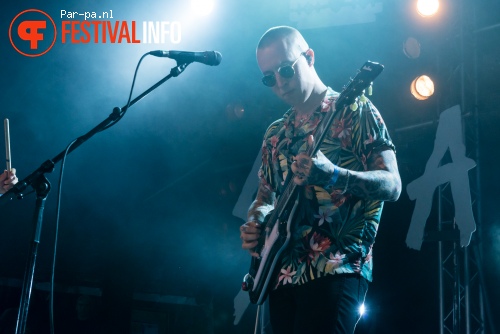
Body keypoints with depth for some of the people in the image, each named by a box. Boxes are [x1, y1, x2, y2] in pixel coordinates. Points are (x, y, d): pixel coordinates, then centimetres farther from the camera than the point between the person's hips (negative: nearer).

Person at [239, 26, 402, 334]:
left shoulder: (354, 110, -1)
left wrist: (332, 175, -26)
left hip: (337, 269, -6)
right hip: (283, 274, 6)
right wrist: (255, 224, 1)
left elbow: (392, 185, -9)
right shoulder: (275, 135, 17)